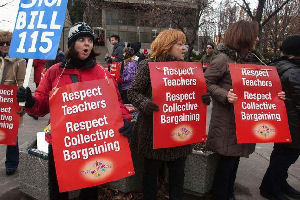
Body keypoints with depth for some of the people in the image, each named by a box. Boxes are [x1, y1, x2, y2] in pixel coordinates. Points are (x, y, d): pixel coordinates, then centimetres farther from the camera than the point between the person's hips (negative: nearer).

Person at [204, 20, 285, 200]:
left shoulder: (253, 60, 10)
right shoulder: (224, 60, -10)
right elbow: (207, 83, -11)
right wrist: (225, 95, -23)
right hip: (227, 121, -6)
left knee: (236, 157, 17)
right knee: (227, 158, 2)